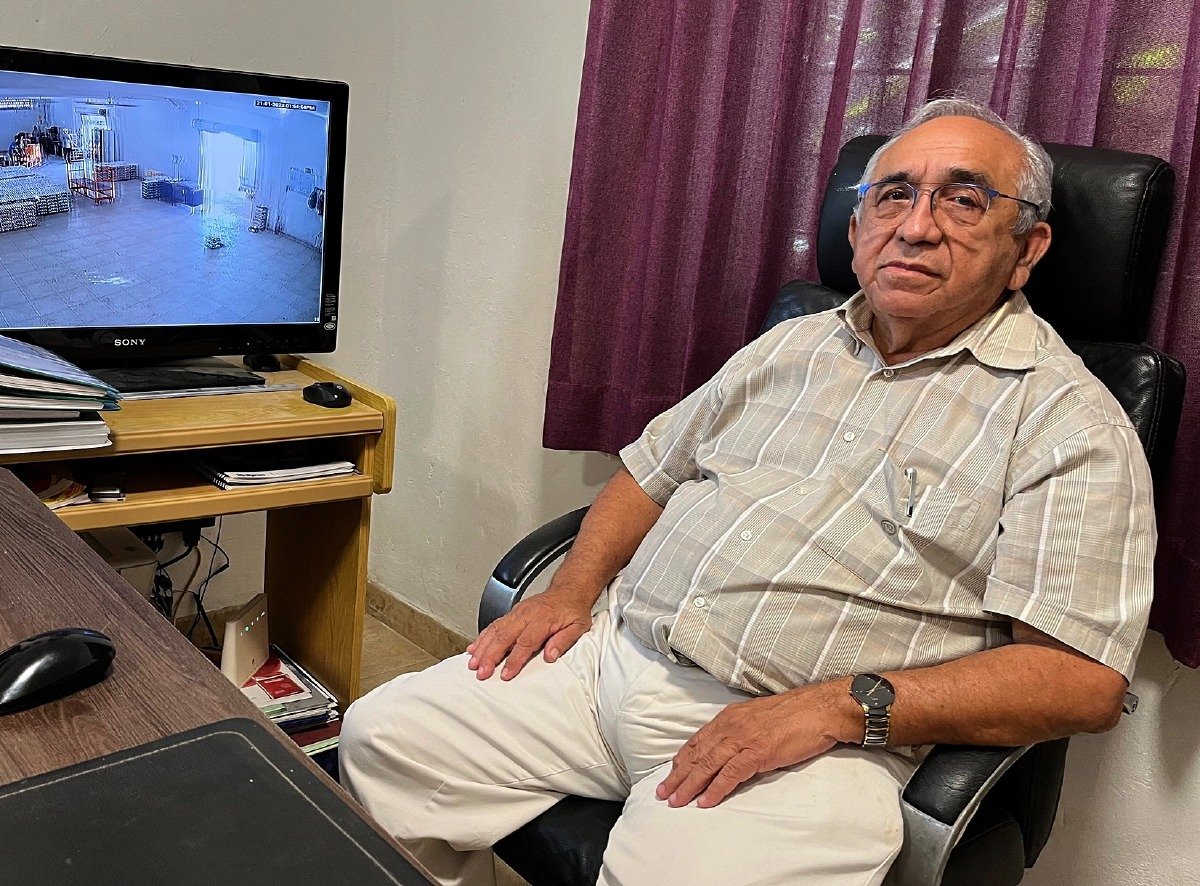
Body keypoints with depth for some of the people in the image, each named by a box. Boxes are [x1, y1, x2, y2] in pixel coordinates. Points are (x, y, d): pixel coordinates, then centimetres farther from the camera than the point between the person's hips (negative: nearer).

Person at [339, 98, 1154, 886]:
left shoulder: (1070, 425, -4)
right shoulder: (790, 348, 16)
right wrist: (574, 589, 4)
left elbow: (1084, 679, -12)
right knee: (382, 738, 0)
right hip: (612, 650, 6)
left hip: (812, 738, -5)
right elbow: (649, 472, 23)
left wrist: (837, 707, -20)